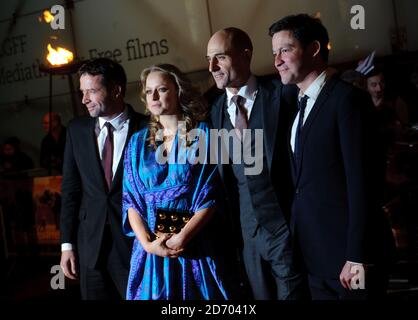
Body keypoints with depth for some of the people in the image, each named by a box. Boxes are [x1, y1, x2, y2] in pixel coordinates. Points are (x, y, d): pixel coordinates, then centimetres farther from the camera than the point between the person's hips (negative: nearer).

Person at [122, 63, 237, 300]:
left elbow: (211, 195, -7)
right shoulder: (138, 142, 9)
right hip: (150, 250, 3)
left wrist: (182, 237, -17)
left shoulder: (203, 134, -1)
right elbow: (131, 199, 4)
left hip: (195, 247, -3)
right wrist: (147, 242, -10)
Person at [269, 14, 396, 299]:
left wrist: (357, 257, -19)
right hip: (315, 256, 8)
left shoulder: (348, 99, -11)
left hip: (348, 254, -8)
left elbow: (361, 182, -17)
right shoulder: (301, 106, 15)